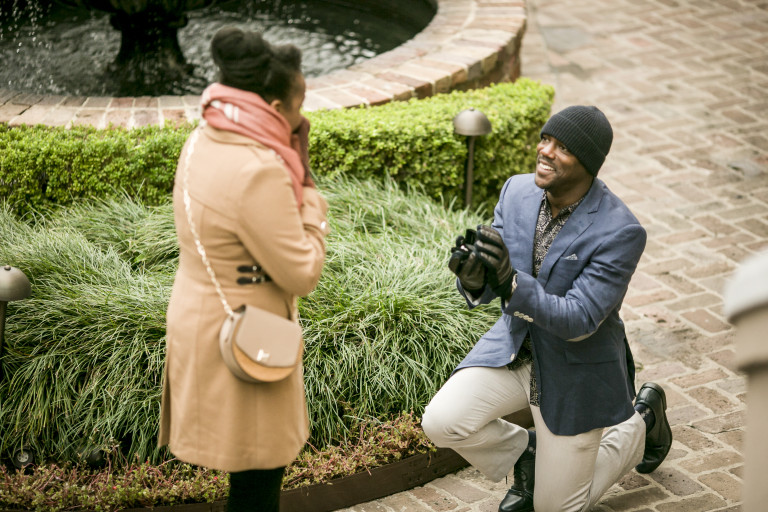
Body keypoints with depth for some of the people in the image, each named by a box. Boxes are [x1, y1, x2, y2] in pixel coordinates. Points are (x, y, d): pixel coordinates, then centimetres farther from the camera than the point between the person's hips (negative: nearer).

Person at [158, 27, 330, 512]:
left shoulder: (205, 141, 0)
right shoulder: (258, 172, -28)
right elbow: (302, 275, -22)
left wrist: (294, 180, -1)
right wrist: (310, 193, -12)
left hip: (202, 321, 9)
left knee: (253, 463, 25)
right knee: (258, 471, 8)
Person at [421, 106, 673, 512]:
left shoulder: (621, 233, -26)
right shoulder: (517, 191, -10)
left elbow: (578, 320, -29)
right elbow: (486, 288, -6)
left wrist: (509, 281, -43)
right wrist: (472, 275, -32)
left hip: (575, 370, -4)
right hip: (514, 347, 4)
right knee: (441, 422, -18)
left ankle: (642, 421, 31)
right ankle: (525, 453, 15)